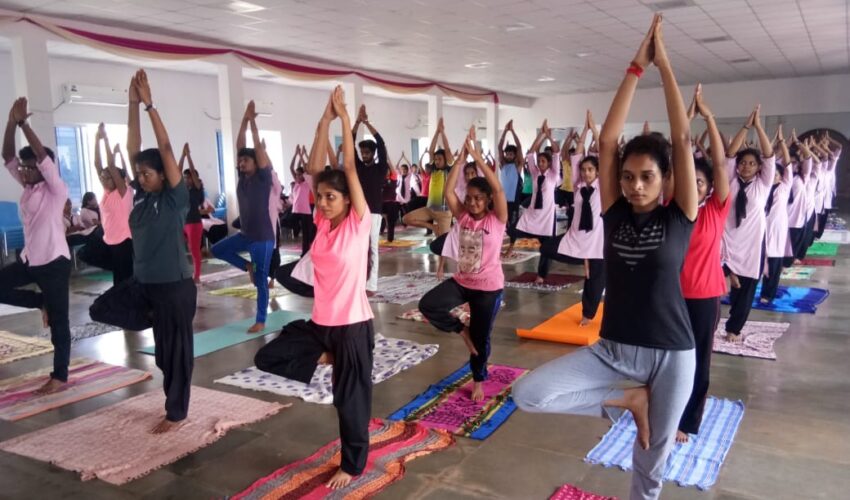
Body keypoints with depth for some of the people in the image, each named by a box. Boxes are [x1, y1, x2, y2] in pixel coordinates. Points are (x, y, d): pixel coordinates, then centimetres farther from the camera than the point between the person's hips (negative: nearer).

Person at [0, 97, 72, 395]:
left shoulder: (56, 189, -12)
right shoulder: (27, 186, 9)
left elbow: (43, 156, -24)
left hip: (54, 262, -8)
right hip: (29, 260, 8)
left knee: (58, 322, 0)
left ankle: (60, 377, 11)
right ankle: (41, 303, 18)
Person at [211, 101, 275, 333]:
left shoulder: (263, 177, -11)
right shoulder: (242, 177, 5)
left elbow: (258, 148, -17)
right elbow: (239, 145, 3)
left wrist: (253, 121, -14)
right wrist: (244, 120, -2)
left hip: (263, 237, -7)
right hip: (245, 234, 7)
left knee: (260, 280, -1)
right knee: (218, 249, 8)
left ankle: (261, 321, 10)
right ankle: (248, 267, 18)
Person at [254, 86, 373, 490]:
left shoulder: (359, 222, -11)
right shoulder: (322, 221, 2)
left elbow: (350, 167, -15)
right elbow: (314, 168, -2)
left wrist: (345, 119, -12)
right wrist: (325, 120, -7)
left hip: (353, 323, -5)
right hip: (320, 321, 6)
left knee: (350, 398, 8)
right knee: (267, 358, 0)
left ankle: (352, 464, 29)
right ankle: (324, 358, 16)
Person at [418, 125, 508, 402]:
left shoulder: (497, 219, -11)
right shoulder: (462, 216, -1)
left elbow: (497, 188, -25)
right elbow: (448, 189, -14)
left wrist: (476, 155, -26)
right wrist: (462, 156, -19)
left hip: (489, 286, -3)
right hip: (461, 281, 4)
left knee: (481, 338, 7)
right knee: (428, 305, -18)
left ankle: (479, 381, 33)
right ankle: (462, 330, 7)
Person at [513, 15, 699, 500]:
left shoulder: (680, 216, -7)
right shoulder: (615, 212, -2)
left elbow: (683, 140, -14)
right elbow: (607, 140, -10)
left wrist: (664, 64, -10)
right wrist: (636, 67, -10)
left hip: (671, 354, -2)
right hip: (612, 348, 2)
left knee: (652, 458, 12)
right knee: (528, 394, -17)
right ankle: (629, 400, 2)